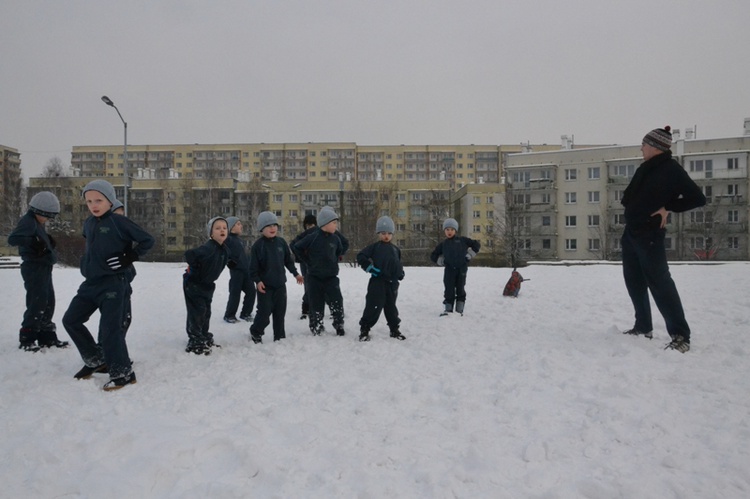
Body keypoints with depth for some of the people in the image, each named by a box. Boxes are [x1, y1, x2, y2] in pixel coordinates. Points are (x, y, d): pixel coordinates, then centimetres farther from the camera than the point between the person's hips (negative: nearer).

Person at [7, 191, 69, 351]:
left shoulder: (37, 223, 17)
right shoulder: (28, 221, -13)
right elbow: (13, 239, -26)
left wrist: (48, 240, 4)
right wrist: (34, 243, -36)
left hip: (43, 268, 10)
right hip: (34, 268, -10)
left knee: (48, 303, 13)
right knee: (37, 303, -9)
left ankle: (47, 337, 21)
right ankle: (26, 339, -2)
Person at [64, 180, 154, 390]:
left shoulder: (119, 222, -12)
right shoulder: (88, 223, 11)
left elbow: (147, 240, -12)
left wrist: (128, 259, -14)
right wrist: (86, 266, 16)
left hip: (113, 284, -8)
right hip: (90, 283, 8)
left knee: (110, 328, -9)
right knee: (70, 320, 12)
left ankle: (122, 372, 2)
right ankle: (96, 360, 25)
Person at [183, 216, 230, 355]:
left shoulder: (224, 249, -1)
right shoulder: (207, 248, -29)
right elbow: (189, 255, -40)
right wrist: (196, 270, -25)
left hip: (207, 285, 9)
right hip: (193, 284, -8)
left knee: (206, 312, 17)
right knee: (197, 312, -5)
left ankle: (205, 338, 31)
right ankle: (195, 343, 4)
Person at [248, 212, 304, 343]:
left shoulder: (281, 242, 3)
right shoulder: (258, 245, -9)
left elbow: (288, 259, 12)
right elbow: (253, 266, -9)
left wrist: (295, 273, 12)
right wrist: (257, 280, -17)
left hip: (280, 283, 4)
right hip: (265, 285, -4)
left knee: (280, 312, 8)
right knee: (264, 311, -4)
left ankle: (279, 336, 20)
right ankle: (255, 332, 21)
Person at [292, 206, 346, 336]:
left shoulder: (335, 238, 0)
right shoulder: (312, 237, -13)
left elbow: (340, 251, 22)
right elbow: (297, 247, -2)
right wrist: (308, 260, -1)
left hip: (331, 276, 3)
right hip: (315, 277, -3)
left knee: (337, 301, -3)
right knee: (316, 304, 5)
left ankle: (339, 325, 14)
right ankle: (316, 328, 20)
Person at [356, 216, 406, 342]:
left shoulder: (395, 249, 15)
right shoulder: (374, 247, -1)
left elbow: (398, 264, 26)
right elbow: (360, 256, -6)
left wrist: (400, 273, 10)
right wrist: (369, 267, -14)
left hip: (392, 283, 5)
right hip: (377, 281, -5)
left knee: (391, 307, 15)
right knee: (373, 306, -6)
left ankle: (394, 330, 26)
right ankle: (364, 329, 5)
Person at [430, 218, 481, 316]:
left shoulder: (462, 240, 6)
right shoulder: (443, 244, 11)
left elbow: (476, 244, 10)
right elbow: (433, 255, 20)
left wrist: (470, 254, 2)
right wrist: (440, 261, 6)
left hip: (462, 268, -1)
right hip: (449, 270, 1)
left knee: (460, 289, 4)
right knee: (449, 289, -2)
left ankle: (459, 310, 12)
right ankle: (448, 309, 6)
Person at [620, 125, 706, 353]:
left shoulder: (672, 169, -10)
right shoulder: (645, 168, 12)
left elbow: (698, 198, -13)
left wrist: (667, 207, -12)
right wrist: (634, 207, 2)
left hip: (650, 235, -9)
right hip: (631, 232, 9)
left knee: (659, 282, -9)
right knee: (634, 281, 13)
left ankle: (681, 335, -2)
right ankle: (643, 327, 25)